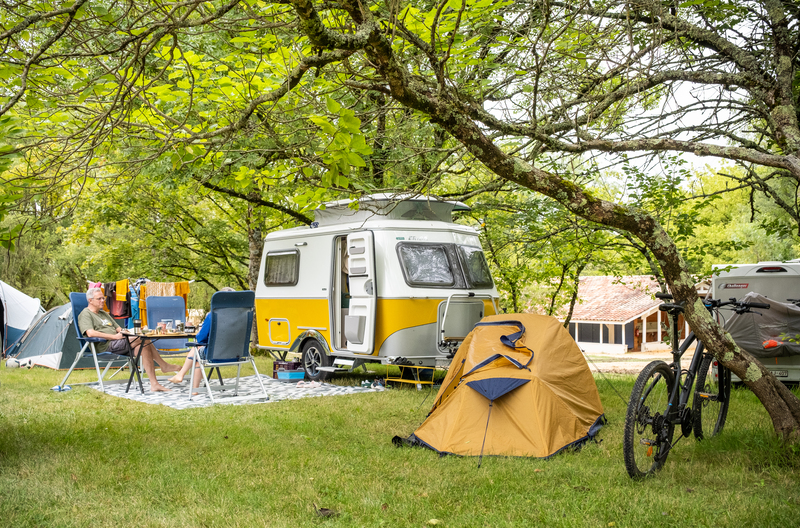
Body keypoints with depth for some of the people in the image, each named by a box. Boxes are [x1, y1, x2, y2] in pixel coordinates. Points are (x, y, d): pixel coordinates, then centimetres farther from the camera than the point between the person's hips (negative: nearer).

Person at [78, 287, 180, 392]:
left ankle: (154, 384, -17)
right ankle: (164, 365, -15)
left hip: (117, 344, 9)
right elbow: (90, 333, -17)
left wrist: (123, 332, 3)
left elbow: (118, 328, 29)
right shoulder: (85, 314, 2)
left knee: (144, 347, -17)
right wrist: (114, 337, -17)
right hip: (105, 347, -9)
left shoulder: (104, 313, 30)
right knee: (143, 339, -23)